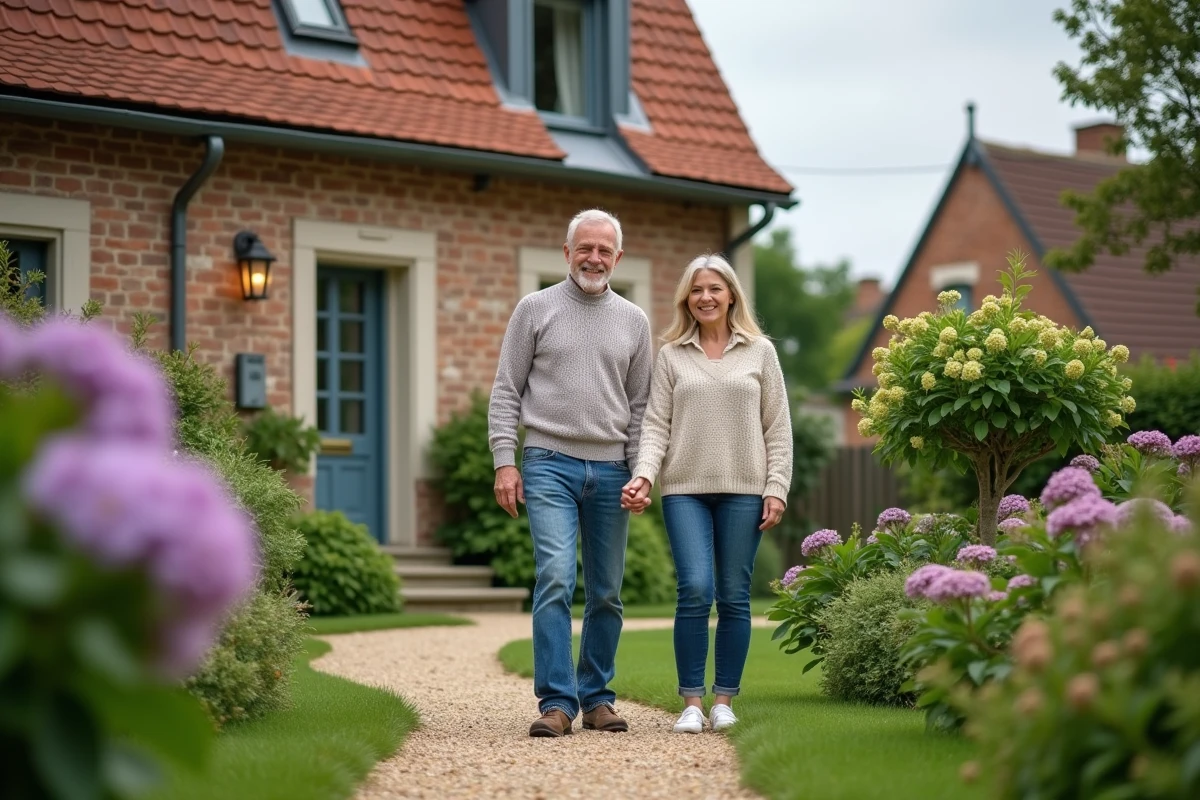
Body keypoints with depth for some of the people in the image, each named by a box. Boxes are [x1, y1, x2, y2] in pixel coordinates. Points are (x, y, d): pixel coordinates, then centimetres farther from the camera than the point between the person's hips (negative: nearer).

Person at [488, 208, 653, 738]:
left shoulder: (633, 321, 12)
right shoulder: (535, 309, 4)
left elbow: (641, 405, 13)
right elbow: (506, 392, 3)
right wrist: (504, 461, -6)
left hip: (610, 470, 3)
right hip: (549, 464, -3)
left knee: (606, 592, 7)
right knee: (555, 579, -15)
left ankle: (596, 696, 18)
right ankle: (557, 702, -14)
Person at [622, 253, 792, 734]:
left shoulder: (760, 352, 8)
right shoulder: (671, 355, 9)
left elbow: (777, 428, 7)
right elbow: (656, 424, 4)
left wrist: (776, 489, -1)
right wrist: (644, 474, -12)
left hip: (743, 490, 1)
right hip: (685, 489, -1)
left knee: (733, 596, 2)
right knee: (695, 589, -13)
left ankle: (724, 700, 11)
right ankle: (691, 702, -5)